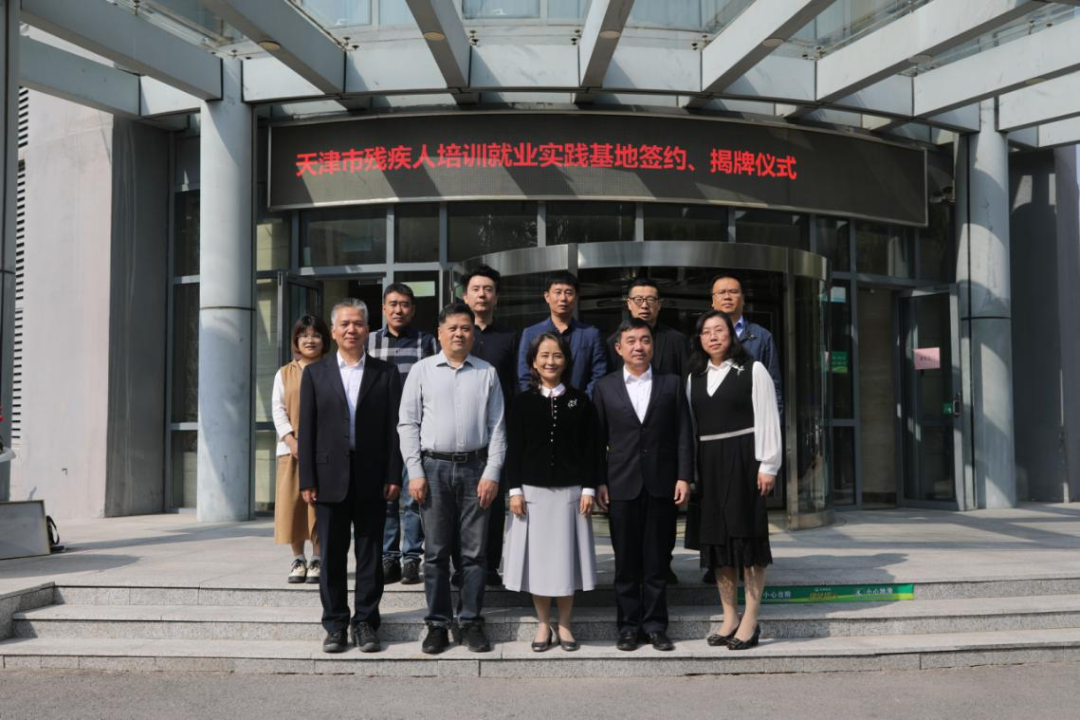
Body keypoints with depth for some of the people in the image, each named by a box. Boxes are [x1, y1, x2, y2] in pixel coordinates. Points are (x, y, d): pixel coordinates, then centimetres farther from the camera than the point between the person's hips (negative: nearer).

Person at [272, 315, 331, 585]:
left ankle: (317, 559, 9)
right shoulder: (284, 374, 11)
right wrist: (291, 439, -11)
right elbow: (278, 409, 4)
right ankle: (298, 558, 13)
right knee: (293, 501, 0)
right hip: (292, 447, 2)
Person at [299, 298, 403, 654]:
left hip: (372, 479, 0)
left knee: (370, 555, 5)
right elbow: (307, 430, 3)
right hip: (330, 478, 1)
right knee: (332, 556, 6)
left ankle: (366, 622, 15)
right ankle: (335, 625, 16)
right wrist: (307, 479, -3)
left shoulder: (386, 373, 5)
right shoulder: (315, 373, 7)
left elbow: (393, 428, 2)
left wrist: (393, 476, -4)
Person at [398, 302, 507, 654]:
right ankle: (438, 624, 14)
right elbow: (408, 424, 3)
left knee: (475, 551, 4)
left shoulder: (487, 373, 6)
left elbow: (497, 427, 5)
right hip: (434, 467, 0)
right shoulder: (421, 371, 4)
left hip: (475, 467, 1)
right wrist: (415, 473, -4)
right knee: (436, 552, 5)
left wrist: (492, 473, -3)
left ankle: (470, 622, 15)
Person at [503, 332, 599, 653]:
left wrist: (588, 489, -4)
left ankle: (565, 625, 17)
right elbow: (513, 449, 2)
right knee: (538, 557, 4)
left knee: (566, 556, 4)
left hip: (570, 491, 0)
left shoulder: (579, 401, 4)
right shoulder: (523, 402, 3)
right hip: (532, 490, 0)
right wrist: (515, 490, -5)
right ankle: (543, 625, 17)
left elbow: (591, 449, 3)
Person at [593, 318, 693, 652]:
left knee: (657, 560, 5)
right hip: (622, 486, 0)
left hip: (661, 485, 0)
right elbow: (598, 439, 6)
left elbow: (683, 435, 4)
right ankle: (629, 625, 14)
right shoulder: (605, 388, 7)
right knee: (626, 561, 5)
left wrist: (684, 477, -3)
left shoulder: (672, 384, 7)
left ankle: (655, 625, 15)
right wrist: (599, 483, -1)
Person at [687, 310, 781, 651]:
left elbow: (767, 419, -6)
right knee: (716, 537, 6)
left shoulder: (752, 370, -1)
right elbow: (691, 424, 11)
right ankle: (729, 617, 15)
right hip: (708, 463, 5)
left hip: (742, 459, -5)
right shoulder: (695, 376, 13)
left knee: (747, 534, -3)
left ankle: (750, 620, 3)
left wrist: (767, 466, -12)